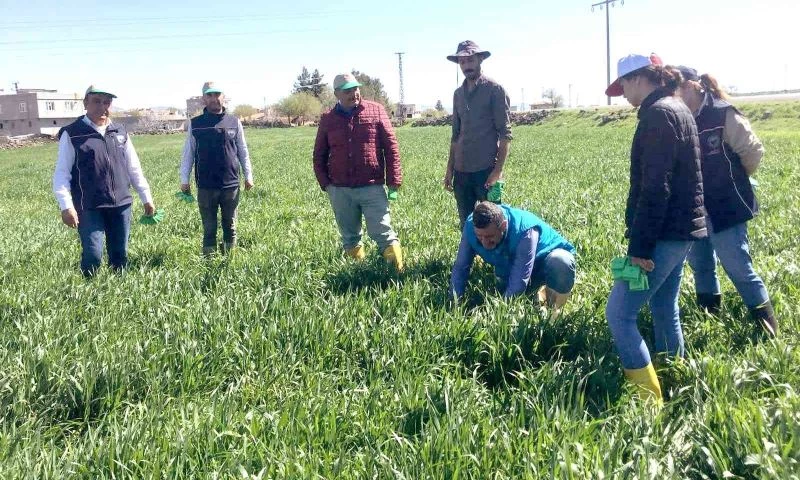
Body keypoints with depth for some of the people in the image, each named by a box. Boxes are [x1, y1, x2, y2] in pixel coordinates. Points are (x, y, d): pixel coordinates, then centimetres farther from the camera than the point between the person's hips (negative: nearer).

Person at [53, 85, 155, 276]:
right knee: (93, 255, -11)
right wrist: (66, 206, -15)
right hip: (89, 207, -4)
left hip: (121, 205, 4)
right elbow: (62, 173, -5)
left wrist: (146, 198, 15)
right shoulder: (72, 134, -2)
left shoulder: (120, 132, 12)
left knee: (120, 255, 11)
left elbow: (134, 168, 16)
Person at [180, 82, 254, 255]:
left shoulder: (234, 122, 4)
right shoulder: (195, 124, 2)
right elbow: (188, 153, 6)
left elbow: (243, 151, 9)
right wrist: (184, 179, 3)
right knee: (209, 228, 6)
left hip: (231, 185, 1)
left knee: (230, 226, 11)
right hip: (206, 187, -1)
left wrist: (248, 175, 8)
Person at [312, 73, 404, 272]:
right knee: (350, 238, 13)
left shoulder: (376, 110, 1)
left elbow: (391, 146, 0)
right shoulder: (327, 119, 7)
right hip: (340, 190, 3)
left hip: (372, 187, -3)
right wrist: (325, 183, 4)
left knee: (383, 233, -3)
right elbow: (319, 155, 14)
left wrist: (394, 180, -5)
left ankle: (398, 269, 5)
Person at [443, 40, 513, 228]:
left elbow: (505, 134, -8)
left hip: (486, 170, -6)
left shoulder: (495, 90, -4)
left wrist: (498, 169, -15)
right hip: (462, 171, 6)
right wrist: (450, 168, 13)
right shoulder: (458, 93, 14)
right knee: (466, 225, 11)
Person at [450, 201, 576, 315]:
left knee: (560, 262, -37)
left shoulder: (524, 230, -41)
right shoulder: (471, 226, -26)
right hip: (509, 271, 5)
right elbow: (460, 268, -18)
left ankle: (554, 310, -11)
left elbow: (518, 283, -41)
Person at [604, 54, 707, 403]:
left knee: (619, 313, -7)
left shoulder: (658, 113, -15)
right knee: (664, 310, 18)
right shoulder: (678, 109, 16)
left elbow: (655, 187, -22)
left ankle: (649, 399, -4)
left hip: (664, 233, -10)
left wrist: (640, 245, -21)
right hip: (681, 230, 10)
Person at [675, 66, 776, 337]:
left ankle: (765, 318, 16)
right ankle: (709, 313, 33)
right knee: (699, 263, 16)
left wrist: (734, 179, 5)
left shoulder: (723, 115, -15)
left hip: (725, 207, -6)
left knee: (737, 266, -2)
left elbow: (753, 150, -8)